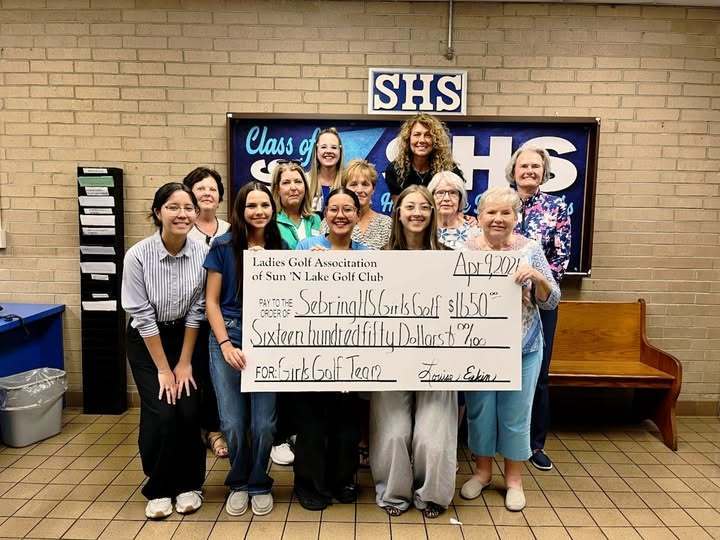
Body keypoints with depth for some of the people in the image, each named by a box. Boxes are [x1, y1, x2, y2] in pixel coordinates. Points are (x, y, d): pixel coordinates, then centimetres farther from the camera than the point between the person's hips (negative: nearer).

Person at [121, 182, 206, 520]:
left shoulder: (201, 254, -15)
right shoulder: (138, 255, -21)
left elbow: (196, 310, -8)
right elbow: (142, 315, -16)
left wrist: (185, 362, -6)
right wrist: (163, 369, -12)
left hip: (185, 337, 2)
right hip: (146, 341, -2)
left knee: (189, 412, -5)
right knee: (161, 413, -9)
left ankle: (188, 484, 20)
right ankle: (158, 488, 17)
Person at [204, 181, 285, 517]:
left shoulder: (281, 249, 5)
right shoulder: (223, 247, -1)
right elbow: (211, 301, -1)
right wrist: (225, 344, -11)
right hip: (227, 339, -1)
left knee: (263, 423, 1)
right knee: (233, 423, 1)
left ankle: (259, 484, 27)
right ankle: (239, 483, 29)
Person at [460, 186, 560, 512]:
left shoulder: (530, 249, -3)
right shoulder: (465, 250, -3)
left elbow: (551, 302, -3)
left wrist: (538, 278, -21)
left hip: (522, 348, 0)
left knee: (515, 414, 11)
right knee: (479, 410, 13)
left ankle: (514, 478, 31)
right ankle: (482, 470, 34)